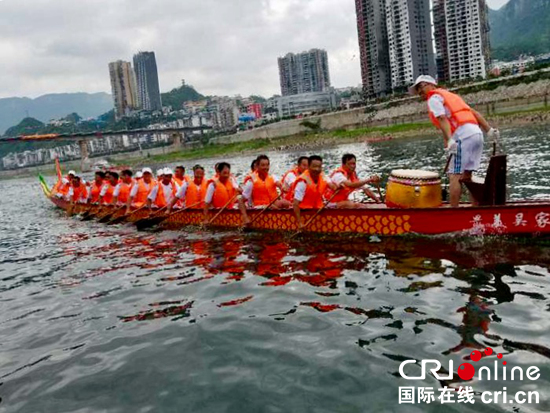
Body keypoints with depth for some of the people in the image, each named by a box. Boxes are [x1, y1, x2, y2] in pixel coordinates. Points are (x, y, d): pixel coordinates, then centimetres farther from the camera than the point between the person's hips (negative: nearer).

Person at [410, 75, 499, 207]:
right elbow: (475, 113, 21)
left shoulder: (433, 98, 5)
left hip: (463, 137, -8)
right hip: (477, 133, 8)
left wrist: (449, 141, -25)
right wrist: (489, 130, 15)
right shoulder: (449, 95, 29)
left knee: (455, 176, -7)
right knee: (466, 176, 13)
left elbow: (442, 119, -14)